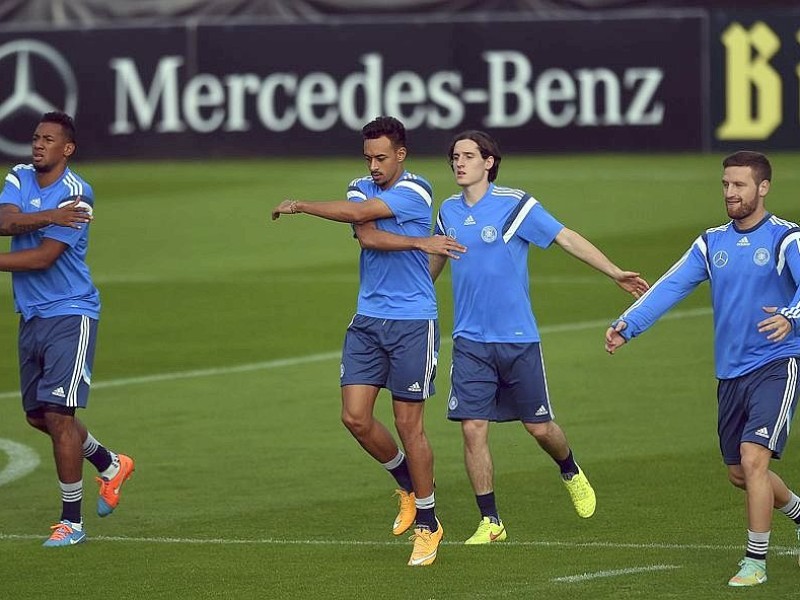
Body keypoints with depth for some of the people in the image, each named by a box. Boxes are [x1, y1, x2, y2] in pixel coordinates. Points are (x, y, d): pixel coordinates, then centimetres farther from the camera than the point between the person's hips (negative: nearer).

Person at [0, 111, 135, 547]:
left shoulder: (76, 195, -14)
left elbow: (43, 257, -20)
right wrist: (47, 217, -27)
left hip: (69, 314, -7)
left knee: (57, 413, -12)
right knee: (38, 415, 14)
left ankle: (71, 521, -4)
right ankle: (110, 465, 38)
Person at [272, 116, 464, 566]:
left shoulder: (416, 192, -10)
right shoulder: (361, 188, 8)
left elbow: (358, 213, -19)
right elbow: (367, 237, -11)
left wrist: (300, 205, -8)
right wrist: (420, 242, -23)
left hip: (412, 323, -6)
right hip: (367, 321, 6)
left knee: (409, 423, -3)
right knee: (356, 417, -1)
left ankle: (428, 523, 11)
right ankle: (410, 485, 24)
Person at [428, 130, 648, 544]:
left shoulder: (516, 206, -9)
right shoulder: (449, 211, 5)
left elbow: (567, 239, -7)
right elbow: (437, 256, 25)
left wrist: (615, 273, -14)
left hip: (518, 339, -3)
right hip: (470, 342, 3)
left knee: (539, 427, 4)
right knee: (473, 429, -6)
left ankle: (571, 473, 37)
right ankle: (490, 522, 5)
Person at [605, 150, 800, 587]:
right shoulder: (712, 243, 9)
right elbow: (669, 287, 3)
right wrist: (626, 325, -10)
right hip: (730, 372, 6)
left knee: (753, 458, -18)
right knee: (739, 473, 13)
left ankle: (755, 562, -7)